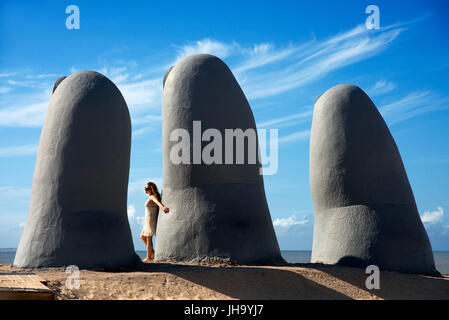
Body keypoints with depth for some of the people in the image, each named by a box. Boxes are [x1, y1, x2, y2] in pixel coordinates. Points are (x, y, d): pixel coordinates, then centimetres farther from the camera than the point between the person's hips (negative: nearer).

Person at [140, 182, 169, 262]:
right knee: (142, 236, 17)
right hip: (149, 220, 10)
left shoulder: (153, 197, -15)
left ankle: (149, 257, 3)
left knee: (148, 239, -3)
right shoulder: (151, 197, 15)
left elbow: (158, 202, -37)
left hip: (151, 220, -10)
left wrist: (163, 207, -55)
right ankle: (152, 251, 17)